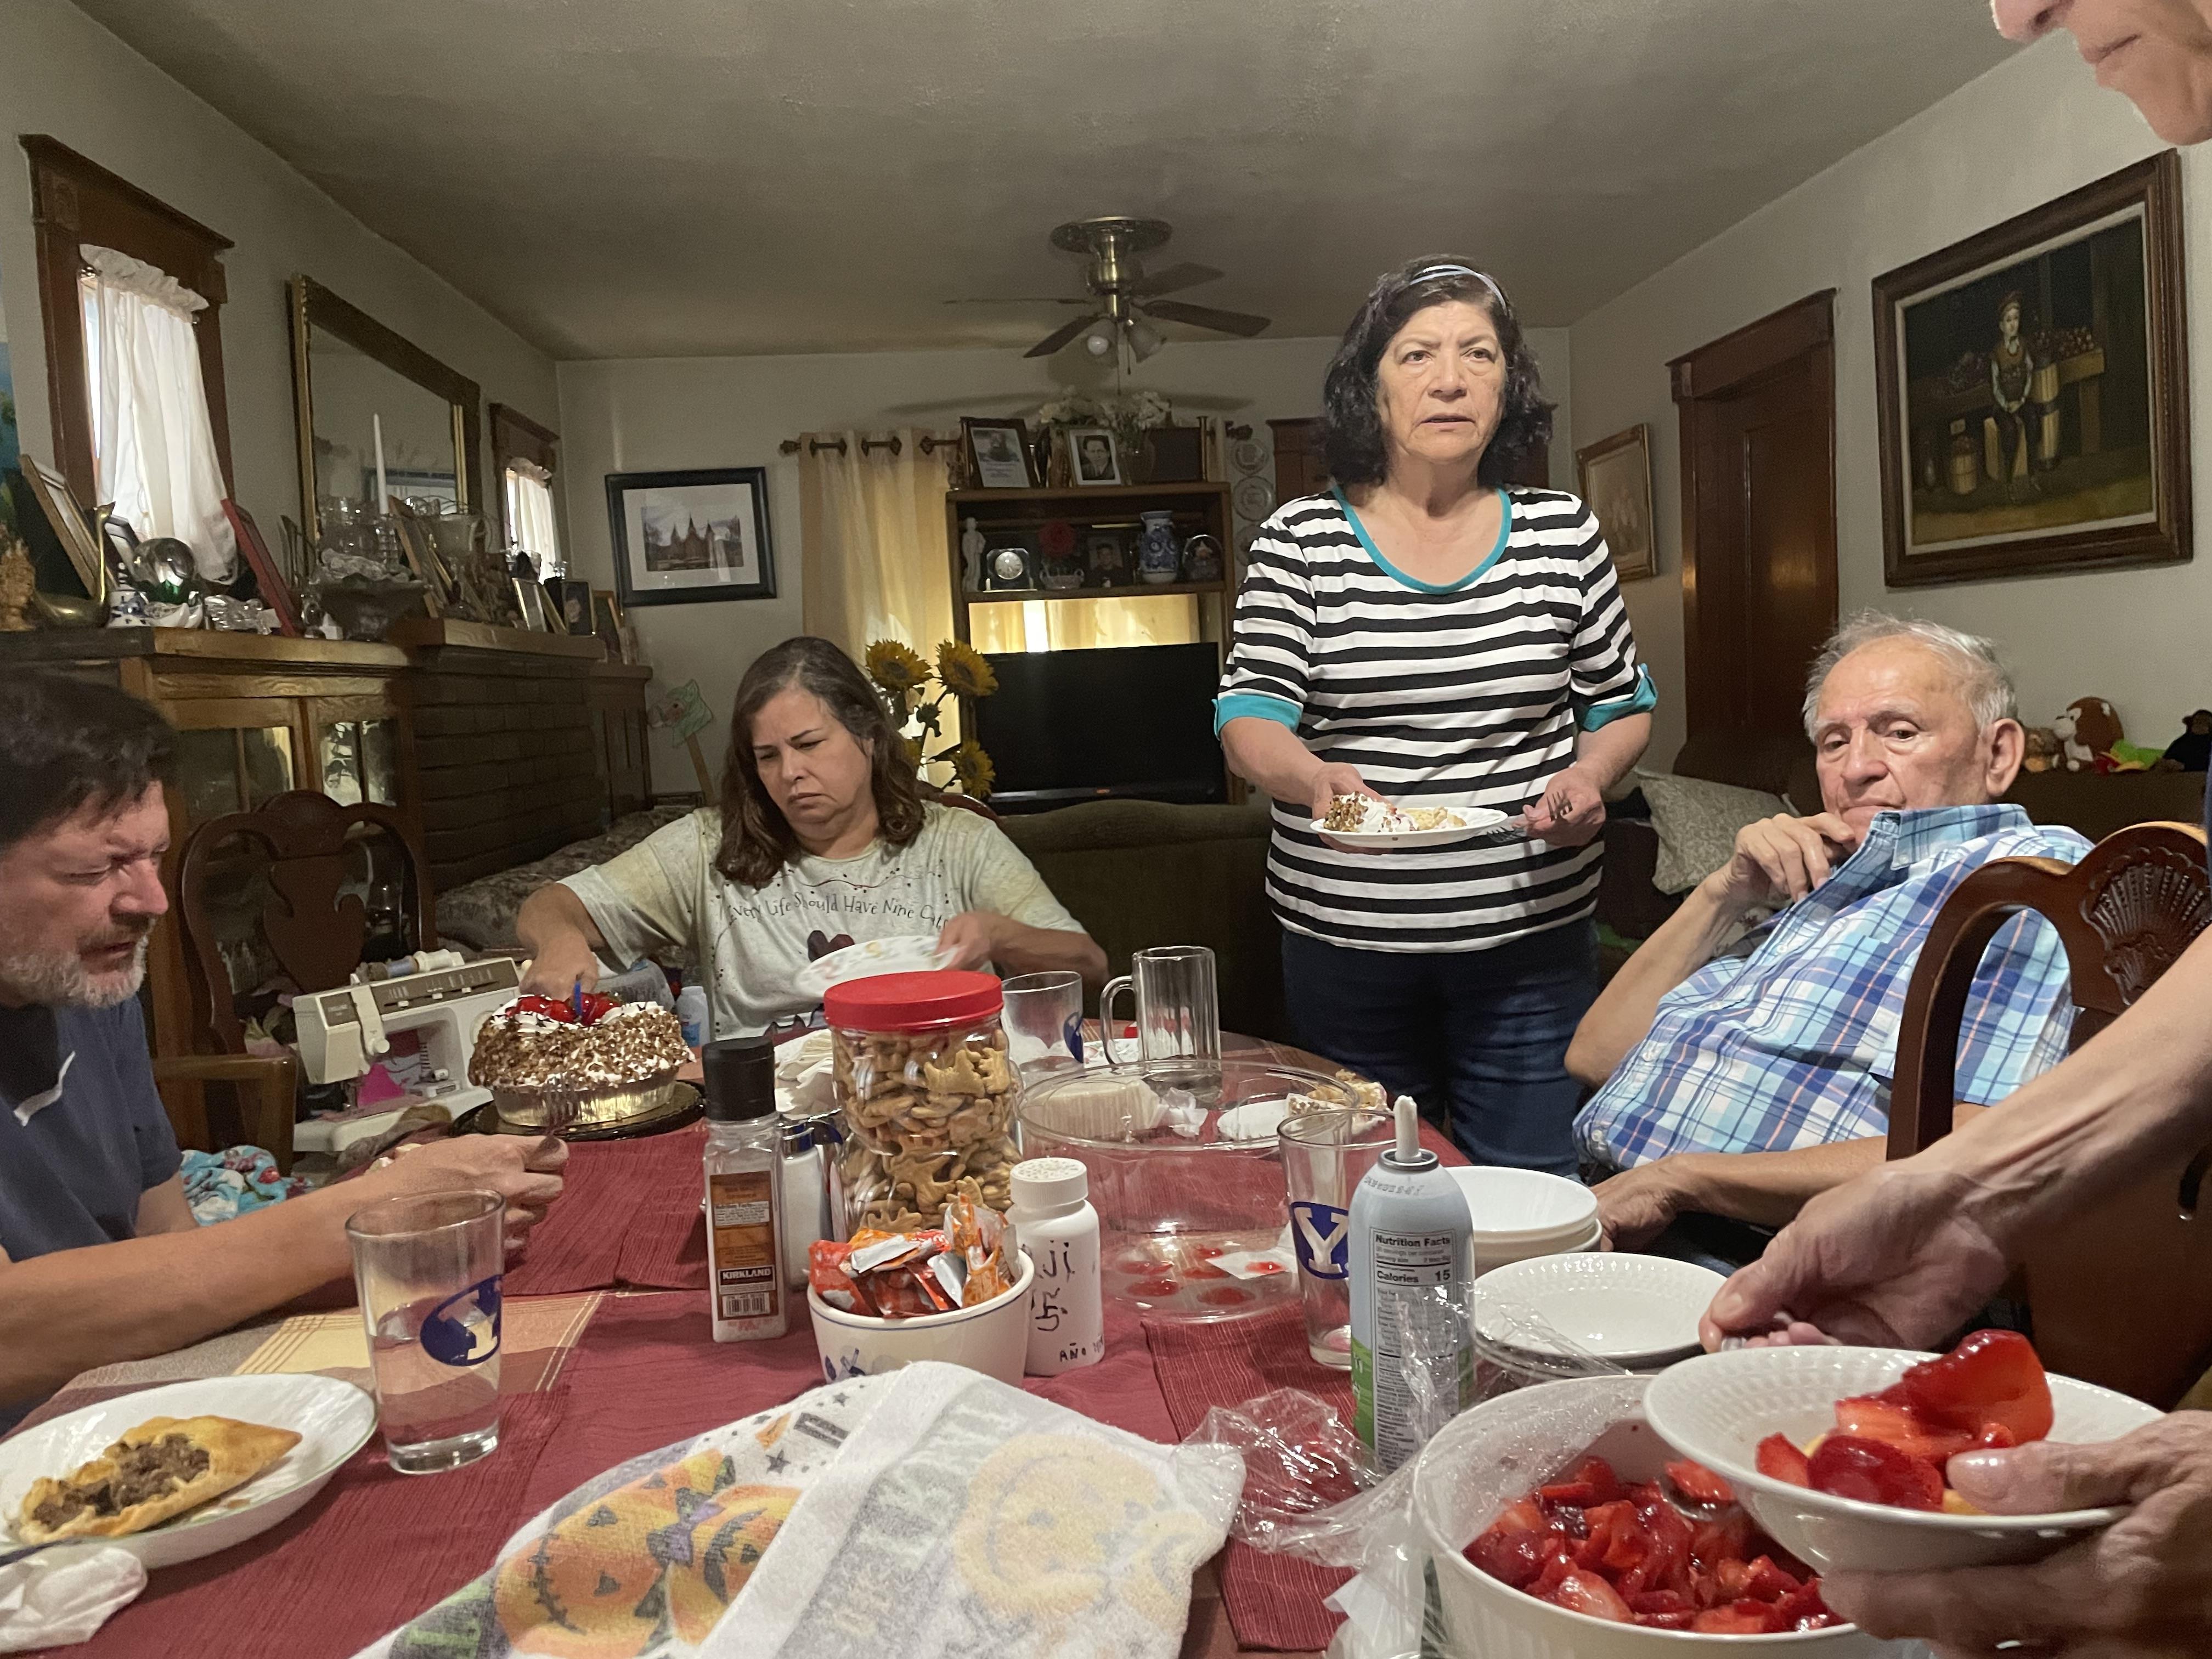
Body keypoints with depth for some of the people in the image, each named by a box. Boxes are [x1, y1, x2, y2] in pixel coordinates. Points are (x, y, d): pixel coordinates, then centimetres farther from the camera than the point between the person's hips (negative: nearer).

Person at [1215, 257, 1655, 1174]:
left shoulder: (1564, 532, 4)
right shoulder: (1300, 540, -1)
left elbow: (1620, 704, 13)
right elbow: (1249, 719, -6)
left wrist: (1590, 776, -9)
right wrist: (1315, 777, -28)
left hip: (1529, 935, 1)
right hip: (1344, 939, 0)